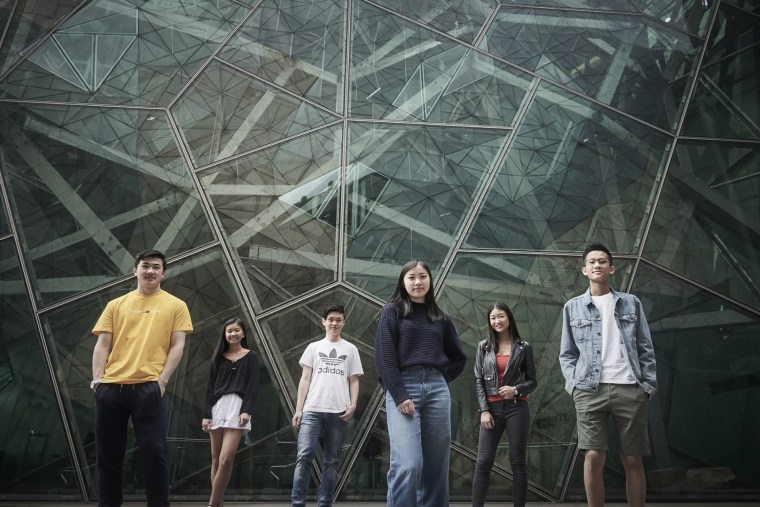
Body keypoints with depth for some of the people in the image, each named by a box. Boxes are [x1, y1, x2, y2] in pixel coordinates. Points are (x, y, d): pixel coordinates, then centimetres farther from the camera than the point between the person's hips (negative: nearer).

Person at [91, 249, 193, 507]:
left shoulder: (175, 305, 9)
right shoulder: (116, 305, 15)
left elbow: (177, 346, 3)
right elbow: (102, 345, 11)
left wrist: (162, 379, -8)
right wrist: (97, 377, -2)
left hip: (148, 387, -3)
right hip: (110, 387, 3)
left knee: (153, 451, -5)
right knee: (108, 453, 9)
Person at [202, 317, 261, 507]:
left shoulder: (251, 357, 8)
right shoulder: (218, 357, 15)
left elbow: (253, 386, 0)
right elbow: (210, 387, 11)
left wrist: (246, 410, -13)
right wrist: (206, 414, 1)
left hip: (237, 407, -3)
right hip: (217, 407, 4)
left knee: (226, 459, -14)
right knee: (216, 459, 4)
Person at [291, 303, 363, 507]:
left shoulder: (351, 349, 13)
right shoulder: (313, 347, 14)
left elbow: (354, 381, 11)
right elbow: (305, 379, 10)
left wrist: (353, 405, -5)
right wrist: (298, 409, 2)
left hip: (338, 412, 1)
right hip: (312, 410, 0)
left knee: (331, 461, 3)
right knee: (304, 456, -11)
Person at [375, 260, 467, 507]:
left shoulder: (441, 318, 18)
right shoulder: (392, 311, 5)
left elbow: (458, 358, 25)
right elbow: (384, 356, -5)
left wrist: (440, 379, 10)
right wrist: (400, 395, -14)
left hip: (436, 389, 5)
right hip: (403, 387, -4)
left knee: (436, 466, 4)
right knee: (408, 466, -17)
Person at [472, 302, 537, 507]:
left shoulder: (523, 347, 6)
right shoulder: (483, 347, 9)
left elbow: (532, 381, 7)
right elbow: (478, 381, 5)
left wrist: (516, 389, -14)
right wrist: (484, 410, -5)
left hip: (516, 408, -1)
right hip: (492, 408, 1)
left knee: (518, 461, 2)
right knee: (483, 462, -2)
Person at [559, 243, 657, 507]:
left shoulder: (631, 303, 13)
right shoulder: (573, 307, 12)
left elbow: (646, 348, 10)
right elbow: (567, 353, 10)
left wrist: (649, 386, 1)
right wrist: (574, 385, -3)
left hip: (630, 389, 1)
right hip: (590, 390, 0)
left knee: (632, 460, 5)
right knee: (593, 457, -5)